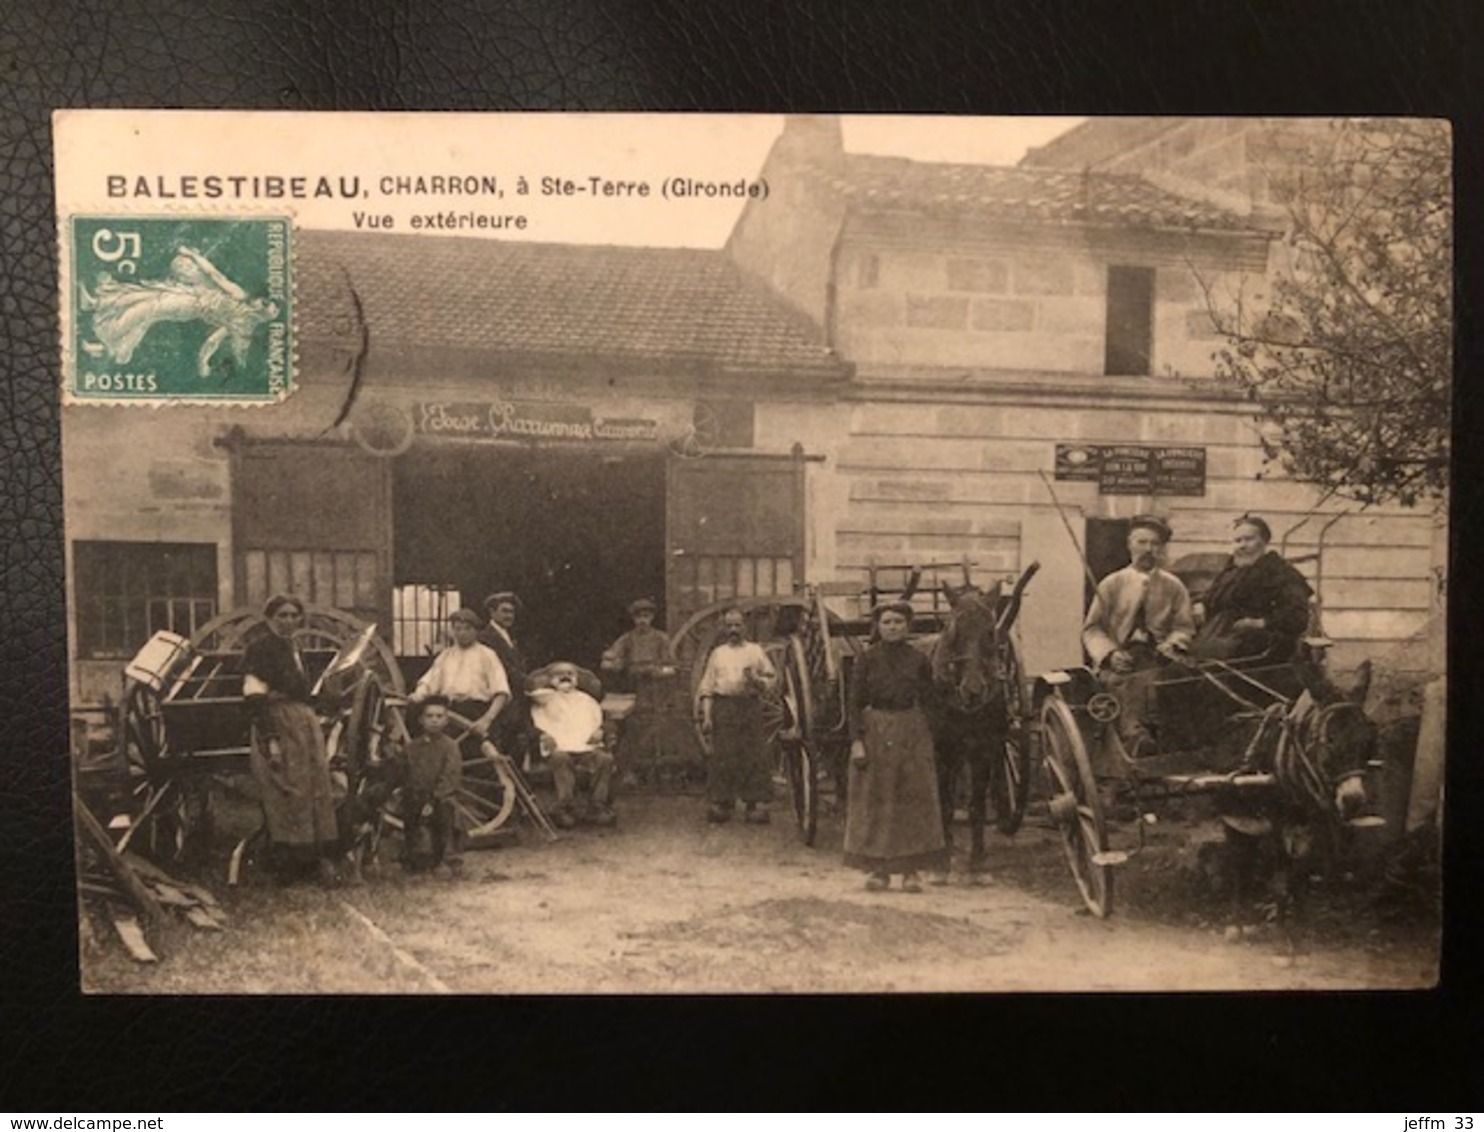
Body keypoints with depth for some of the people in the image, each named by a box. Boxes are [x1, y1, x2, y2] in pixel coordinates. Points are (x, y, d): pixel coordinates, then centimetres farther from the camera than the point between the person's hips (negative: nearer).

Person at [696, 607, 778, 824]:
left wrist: (757, 680, -10)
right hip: (723, 706, 1)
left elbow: (772, 677, 11)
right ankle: (721, 804, 6)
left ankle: (757, 804, 1)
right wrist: (706, 716, 1)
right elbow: (707, 687, 10)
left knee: (753, 755, -4)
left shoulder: (755, 650, 12)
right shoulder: (717, 653, 14)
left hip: (750, 705, -1)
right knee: (722, 756, -2)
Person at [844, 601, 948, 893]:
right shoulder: (867, 659, 0)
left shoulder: (919, 661, 3)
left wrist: (930, 742, 2)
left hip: (912, 734, 1)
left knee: (914, 799, 1)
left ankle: (910, 870, 10)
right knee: (874, 801, 2)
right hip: (875, 732, -1)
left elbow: (928, 703, 7)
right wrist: (857, 741, -11)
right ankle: (878, 868, 12)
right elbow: (855, 702, -2)